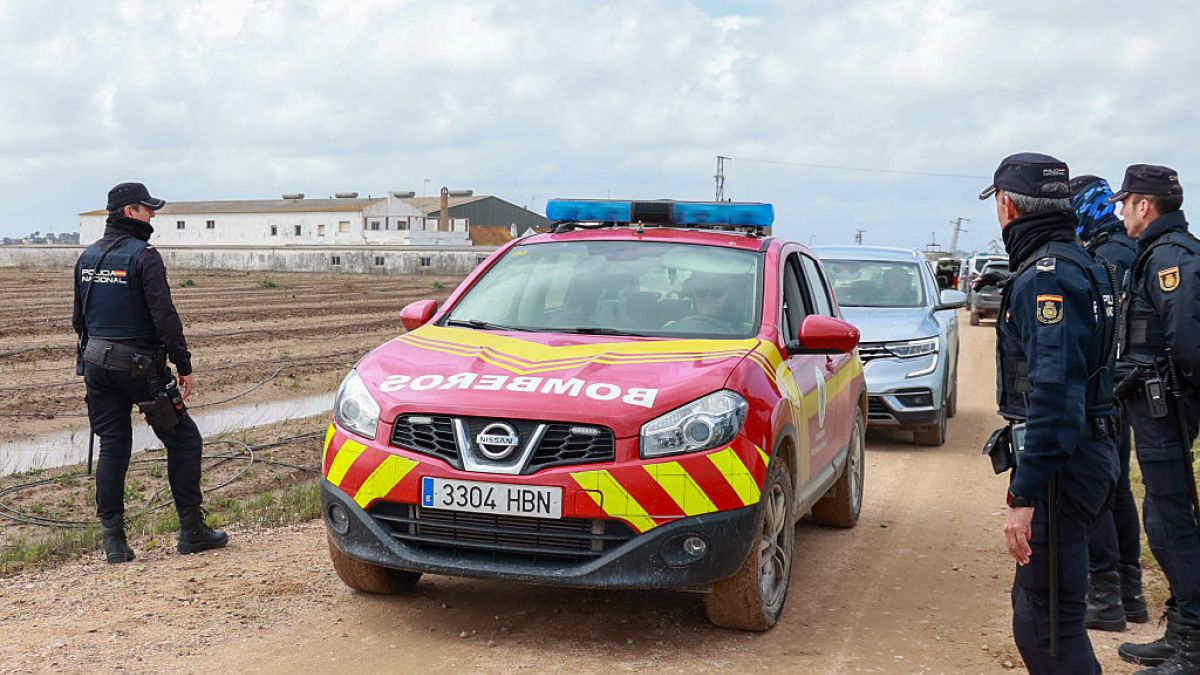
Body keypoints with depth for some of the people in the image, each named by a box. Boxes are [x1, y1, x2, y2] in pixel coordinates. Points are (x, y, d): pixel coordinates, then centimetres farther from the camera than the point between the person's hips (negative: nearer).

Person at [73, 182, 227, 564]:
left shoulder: (88, 257, 11)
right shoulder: (143, 256, -13)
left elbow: (79, 317, 17)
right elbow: (164, 317, -18)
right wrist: (184, 367, -14)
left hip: (97, 363, 7)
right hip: (138, 365, -7)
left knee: (112, 447, 10)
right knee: (183, 439, 4)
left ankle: (113, 540, 9)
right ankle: (191, 530, 6)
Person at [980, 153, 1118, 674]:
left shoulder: (1047, 274, -17)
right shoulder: (1074, 262, 17)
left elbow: (1056, 392, -26)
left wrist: (1024, 495, -26)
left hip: (1058, 463, -11)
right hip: (1084, 452, 11)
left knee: (1044, 622, -7)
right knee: (1036, 605, 20)